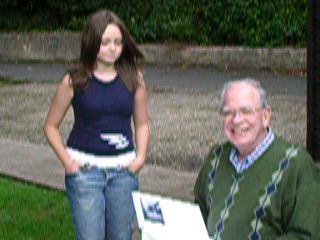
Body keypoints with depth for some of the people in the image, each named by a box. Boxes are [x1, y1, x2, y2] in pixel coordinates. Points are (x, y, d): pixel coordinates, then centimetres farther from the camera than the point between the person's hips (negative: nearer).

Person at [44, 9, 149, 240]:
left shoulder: (134, 79, 2)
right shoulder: (74, 81, -4)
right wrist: (67, 161, -6)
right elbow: (51, 125, 4)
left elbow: (142, 124, 13)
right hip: (85, 169, -2)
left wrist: (140, 158, 0)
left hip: (123, 171, 3)